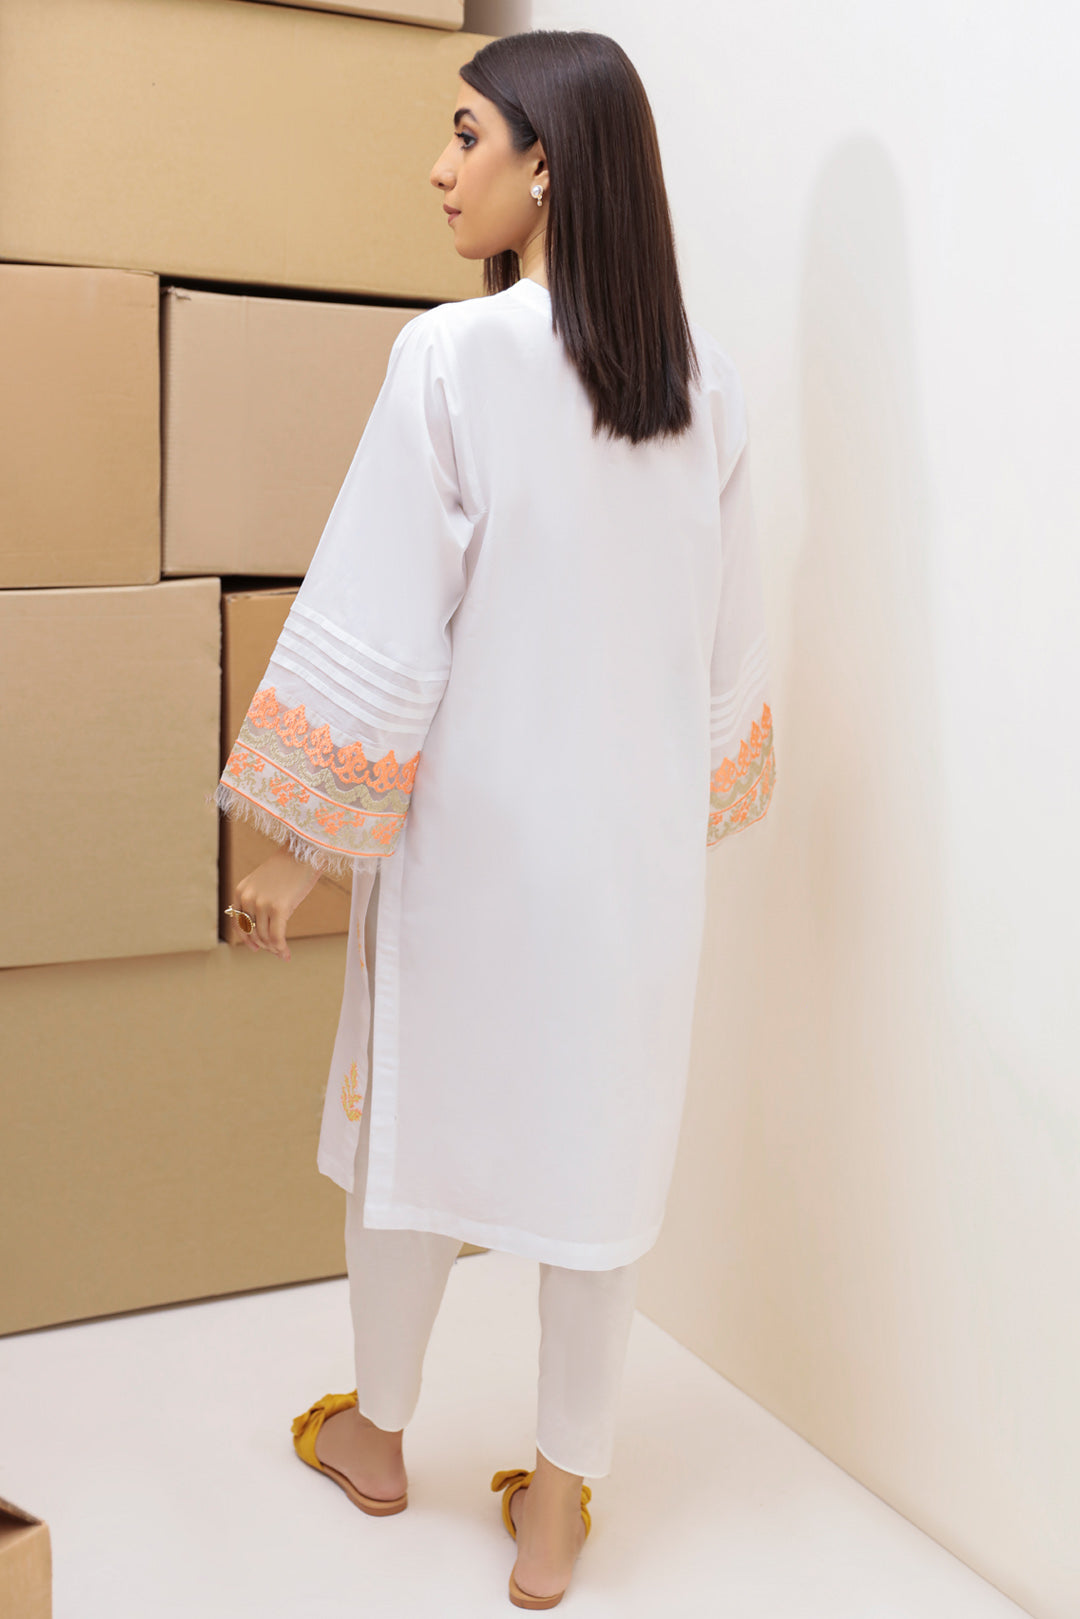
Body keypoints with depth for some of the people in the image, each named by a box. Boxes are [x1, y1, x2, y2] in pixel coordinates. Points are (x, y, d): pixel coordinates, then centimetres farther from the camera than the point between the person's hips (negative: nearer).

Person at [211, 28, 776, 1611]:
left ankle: (377, 1431, 39)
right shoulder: (704, 378, 0)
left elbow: (378, 623, -16)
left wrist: (295, 836, -7)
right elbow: (732, 634, 7)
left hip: (475, 818, -3)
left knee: (421, 1112, 17)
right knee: (602, 1140, 12)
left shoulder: (454, 358, -15)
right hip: (641, 830, 4)